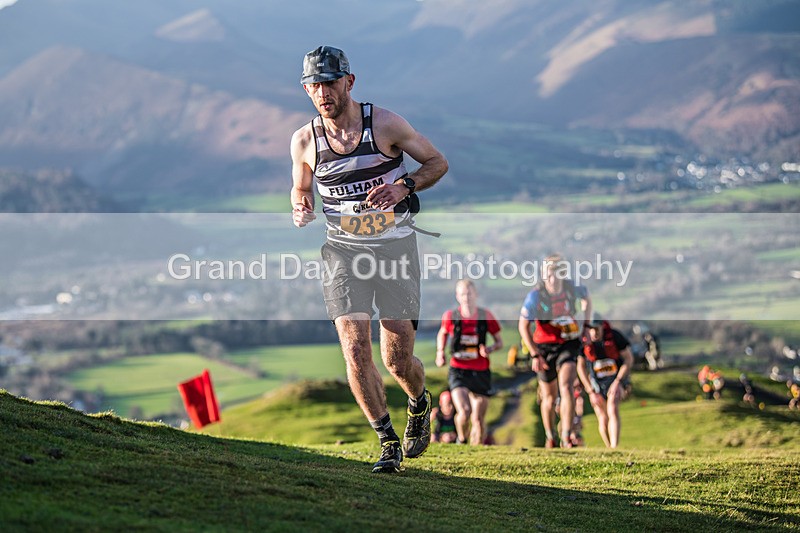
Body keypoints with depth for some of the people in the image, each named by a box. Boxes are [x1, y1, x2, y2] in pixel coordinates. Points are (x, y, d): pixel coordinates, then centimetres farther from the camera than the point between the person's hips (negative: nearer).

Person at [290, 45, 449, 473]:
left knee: (397, 361, -2)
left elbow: (437, 162, 2)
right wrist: (300, 209, -6)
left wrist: (404, 187, -17)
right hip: (342, 249, 2)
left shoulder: (385, 124, -8)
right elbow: (300, 188, 18)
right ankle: (388, 443, 3)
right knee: (355, 352, -13)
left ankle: (419, 404, 34)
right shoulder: (304, 141, 0)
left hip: (395, 245, -2)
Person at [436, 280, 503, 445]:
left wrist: (489, 349, -13)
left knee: (479, 419, 1)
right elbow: (442, 333, 20)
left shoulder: (486, 316, -2)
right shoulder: (450, 316, -2)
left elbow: (499, 341, 8)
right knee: (464, 411, -22)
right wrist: (440, 352, 5)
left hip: (481, 373, 1)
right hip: (458, 371, -1)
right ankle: (462, 441, 7)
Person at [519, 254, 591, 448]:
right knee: (549, 397, 9)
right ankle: (550, 438, 30)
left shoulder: (572, 288, -10)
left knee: (566, 386, -20)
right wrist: (535, 355, -19)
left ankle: (566, 436, -20)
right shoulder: (535, 295, -18)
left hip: (568, 343, 1)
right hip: (544, 346, -1)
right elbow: (523, 326, -14)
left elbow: (586, 299, 14)